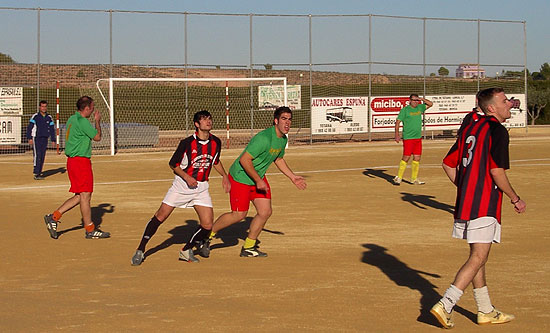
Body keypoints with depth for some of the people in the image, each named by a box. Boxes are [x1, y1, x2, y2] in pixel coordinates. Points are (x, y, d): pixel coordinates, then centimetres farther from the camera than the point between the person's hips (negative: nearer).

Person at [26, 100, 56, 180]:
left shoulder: (49, 118, 11)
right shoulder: (35, 116, -2)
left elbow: (52, 129, 16)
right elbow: (29, 127, -4)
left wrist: (53, 139, 10)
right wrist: (29, 138, -12)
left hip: (45, 139, 5)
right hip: (36, 139, -5)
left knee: (42, 157, 4)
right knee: (37, 155, -14)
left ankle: (39, 173, 10)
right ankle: (36, 173, -16)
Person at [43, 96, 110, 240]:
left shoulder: (72, 119, 14)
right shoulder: (83, 121, -16)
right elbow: (97, 137, -7)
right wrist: (97, 121, 5)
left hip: (72, 160, 10)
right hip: (81, 161, -10)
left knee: (79, 196, 13)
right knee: (85, 195, -3)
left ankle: (54, 217, 9)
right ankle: (90, 230, 2)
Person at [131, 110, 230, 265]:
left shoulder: (216, 142, 0)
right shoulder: (187, 143, -14)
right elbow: (173, 164, -5)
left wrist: (224, 175, 7)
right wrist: (186, 177, -17)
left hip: (201, 188, 4)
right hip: (181, 185, -4)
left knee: (207, 225, -7)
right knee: (160, 216, -5)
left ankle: (186, 250, 16)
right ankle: (140, 251, 6)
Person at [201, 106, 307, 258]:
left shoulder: (283, 139, 1)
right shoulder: (264, 138, -29)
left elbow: (278, 159, 21)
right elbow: (244, 160, -28)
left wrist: (292, 177, 16)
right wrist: (258, 181, -22)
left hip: (258, 177, 9)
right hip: (240, 177, -9)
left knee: (265, 212, 1)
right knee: (238, 214, -6)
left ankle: (248, 247, 16)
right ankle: (207, 235, 15)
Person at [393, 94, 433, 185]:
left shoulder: (419, 108, 11)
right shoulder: (405, 110, -5)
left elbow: (430, 104, 14)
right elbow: (397, 122, -7)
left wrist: (421, 99, -1)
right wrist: (397, 135, -16)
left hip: (418, 137, 6)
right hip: (408, 138, -6)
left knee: (417, 158, 6)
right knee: (406, 158, -9)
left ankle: (414, 179, 13)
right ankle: (398, 178, -1)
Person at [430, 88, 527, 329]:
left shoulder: (470, 129, 14)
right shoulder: (497, 131, -11)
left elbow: (448, 164, 14)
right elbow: (497, 172, -18)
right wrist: (515, 199, -6)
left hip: (465, 201, 9)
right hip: (484, 205, -9)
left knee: (477, 256, 15)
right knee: (478, 258, -6)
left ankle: (486, 312, 23)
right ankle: (445, 305, -14)